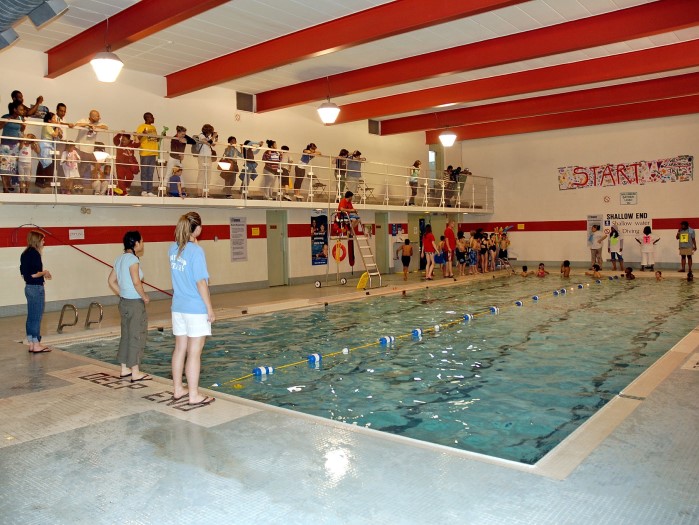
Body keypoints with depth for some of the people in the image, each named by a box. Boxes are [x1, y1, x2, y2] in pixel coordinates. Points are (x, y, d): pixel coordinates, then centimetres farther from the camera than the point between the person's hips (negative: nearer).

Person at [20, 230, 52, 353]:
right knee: (36, 317, -2)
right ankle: (36, 345, 4)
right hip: (36, 288, -9)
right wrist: (44, 272, -5)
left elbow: (24, 272, 16)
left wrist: (42, 274, 14)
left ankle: (31, 344, 20)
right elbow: (34, 274, -23)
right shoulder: (35, 253, -17)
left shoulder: (25, 254, 11)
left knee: (31, 317, 13)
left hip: (28, 287, 9)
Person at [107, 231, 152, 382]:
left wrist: (122, 294, 15)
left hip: (124, 302, 9)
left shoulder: (120, 258, 10)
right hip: (135, 303, -9)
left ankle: (125, 369, 25)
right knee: (137, 336, 0)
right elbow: (136, 282, -25)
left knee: (126, 335, 16)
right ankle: (135, 372, 7)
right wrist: (145, 297, -12)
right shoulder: (133, 259, -17)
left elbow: (111, 281, 13)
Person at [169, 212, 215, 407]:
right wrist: (210, 308, -10)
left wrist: (193, 242, 9)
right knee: (194, 353, 0)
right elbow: (201, 282, -17)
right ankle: (194, 395, 7)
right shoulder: (196, 251, -17)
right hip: (196, 309, -7)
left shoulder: (173, 249, 3)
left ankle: (178, 389, 26)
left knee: (180, 349, 15)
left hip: (178, 308, 7)